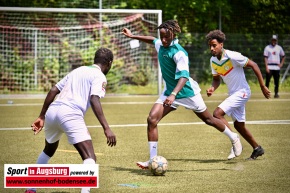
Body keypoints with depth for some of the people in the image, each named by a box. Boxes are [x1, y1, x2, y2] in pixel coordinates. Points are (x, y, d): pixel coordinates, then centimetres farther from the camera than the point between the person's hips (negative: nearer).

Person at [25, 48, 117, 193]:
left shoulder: (77, 70, 27)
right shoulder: (99, 76, 5)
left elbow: (53, 91, 23)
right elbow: (94, 100, -12)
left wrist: (42, 117, 27)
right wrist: (106, 128, -18)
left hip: (52, 111, 8)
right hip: (70, 115, -8)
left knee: (48, 151, 32)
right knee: (90, 157, -11)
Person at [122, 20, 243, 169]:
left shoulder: (179, 53, -25)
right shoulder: (160, 45, -3)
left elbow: (184, 76, -34)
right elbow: (152, 40, 23)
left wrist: (173, 94, -48)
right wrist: (132, 36, 22)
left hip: (187, 92, -6)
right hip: (169, 91, 6)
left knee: (208, 120, 12)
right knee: (152, 119, -14)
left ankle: (234, 138, 40)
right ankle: (153, 160, -11)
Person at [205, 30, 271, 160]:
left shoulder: (232, 56, -22)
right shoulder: (213, 60, 1)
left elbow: (253, 65, -15)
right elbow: (216, 79, 14)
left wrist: (263, 87, -13)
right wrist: (212, 88, -10)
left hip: (242, 92, -8)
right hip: (233, 94, 8)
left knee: (217, 114, -21)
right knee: (238, 125, 15)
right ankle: (257, 148, 32)